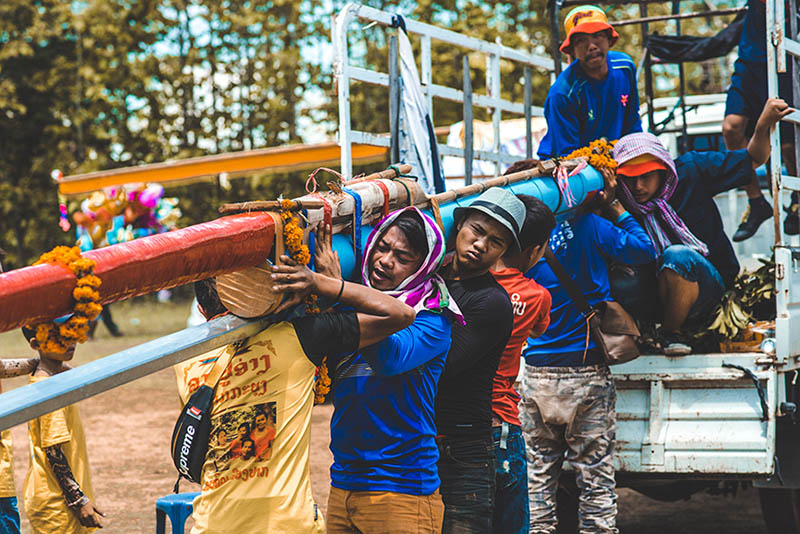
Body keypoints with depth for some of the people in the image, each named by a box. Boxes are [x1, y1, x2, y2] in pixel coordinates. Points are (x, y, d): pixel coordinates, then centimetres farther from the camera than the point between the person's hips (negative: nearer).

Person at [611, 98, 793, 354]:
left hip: (707, 282, -1)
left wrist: (763, 126, -17)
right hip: (656, 288, 1)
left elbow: (752, 159, 2)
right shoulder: (622, 202, -3)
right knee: (619, 285, -32)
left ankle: (671, 333, -14)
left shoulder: (691, 170, -5)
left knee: (677, 255, -36)